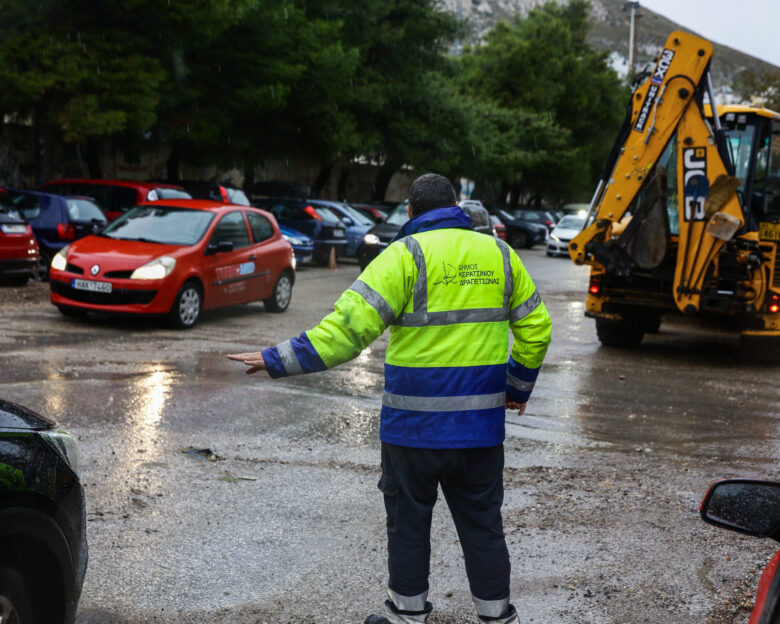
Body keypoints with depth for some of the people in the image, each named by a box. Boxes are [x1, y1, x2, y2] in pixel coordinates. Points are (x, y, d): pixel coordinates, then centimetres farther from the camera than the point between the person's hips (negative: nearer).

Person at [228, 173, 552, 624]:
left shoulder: (406, 255, -9)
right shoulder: (500, 254, 7)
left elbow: (350, 328, -18)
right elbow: (536, 328, 12)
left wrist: (280, 361, -15)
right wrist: (517, 390, 25)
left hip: (416, 422, -4)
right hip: (482, 422, 4)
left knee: (409, 519, 13)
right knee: (482, 521, 15)